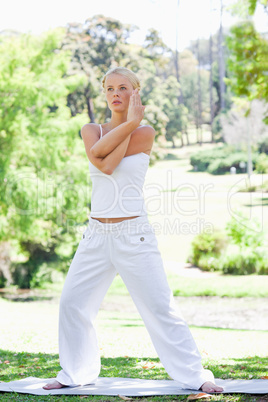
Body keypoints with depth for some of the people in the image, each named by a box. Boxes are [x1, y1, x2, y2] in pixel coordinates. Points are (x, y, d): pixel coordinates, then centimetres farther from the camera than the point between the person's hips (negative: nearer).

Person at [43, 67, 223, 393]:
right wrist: (128, 123, -12)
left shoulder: (145, 133, -2)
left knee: (160, 307, -5)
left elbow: (109, 165, -14)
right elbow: (97, 156, -14)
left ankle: (194, 375, 3)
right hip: (97, 235, 4)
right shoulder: (90, 130, 9)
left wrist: (132, 122, -8)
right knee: (72, 302, 4)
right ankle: (76, 372, 21)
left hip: (133, 235, -4)